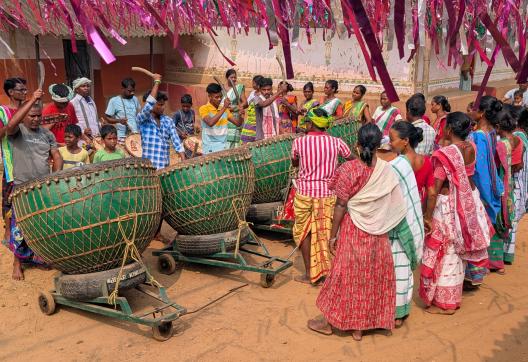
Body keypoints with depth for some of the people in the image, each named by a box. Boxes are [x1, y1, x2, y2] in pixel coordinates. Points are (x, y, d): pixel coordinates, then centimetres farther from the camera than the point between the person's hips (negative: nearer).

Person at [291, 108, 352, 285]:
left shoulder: (299, 142, -9)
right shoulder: (336, 142, -5)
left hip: (305, 193, -1)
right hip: (328, 194, 2)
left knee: (304, 232, 13)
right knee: (327, 232, 11)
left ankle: (309, 273, 17)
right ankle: (328, 271, 17)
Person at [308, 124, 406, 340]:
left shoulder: (349, 170, -15)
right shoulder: (388, 171, -7)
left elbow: (340, 205, -13)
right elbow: (397, 207, -4)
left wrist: (333, 234, -4)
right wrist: (383, 224, 10)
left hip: (353, 231, -2)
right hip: (378, 234, 2)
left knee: (346, 275, 10)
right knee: (372, 277, 13)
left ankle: (329, 321, 25)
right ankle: (360, 326, 24)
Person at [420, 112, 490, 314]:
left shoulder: (446, 154, -22)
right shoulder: (471, 148, -2)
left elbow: (435, 188, -23)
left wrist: (428, 216, -19)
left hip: (447, 206, -7)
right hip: (468, 204, 7)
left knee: (443, 251, 6)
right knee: (457, 251, 20)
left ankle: (443, 303, 17)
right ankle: (454, 297, 34)